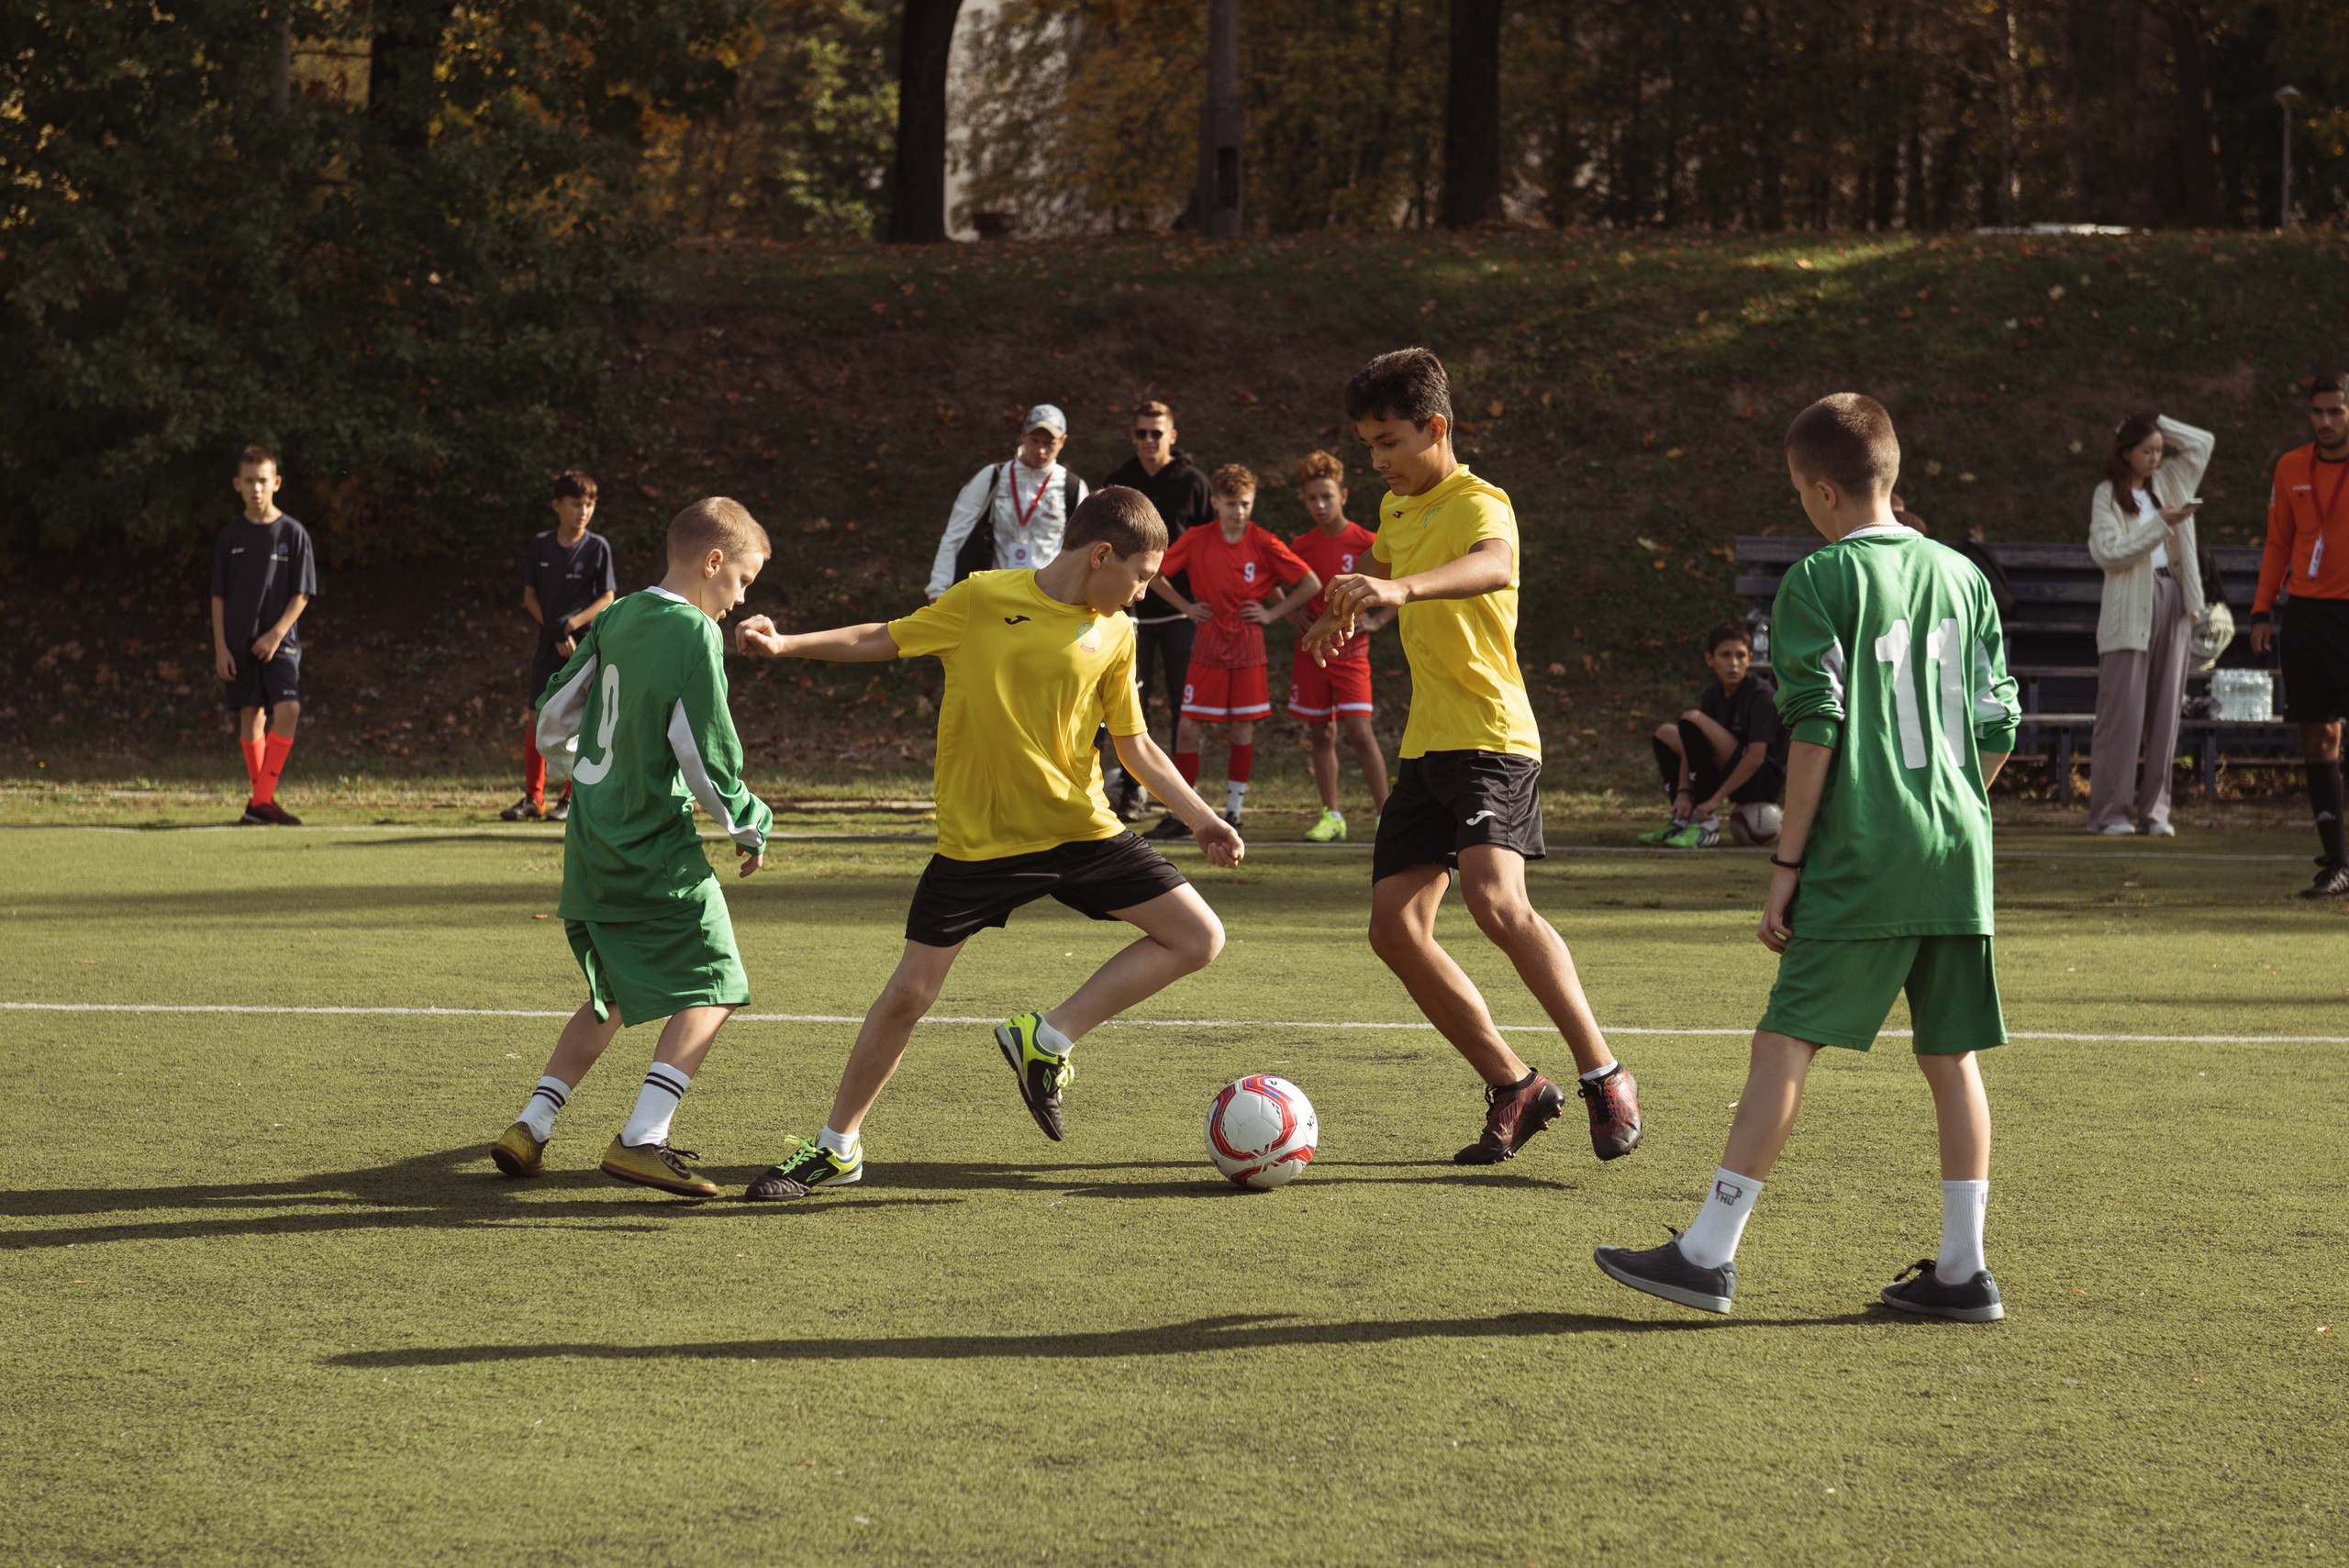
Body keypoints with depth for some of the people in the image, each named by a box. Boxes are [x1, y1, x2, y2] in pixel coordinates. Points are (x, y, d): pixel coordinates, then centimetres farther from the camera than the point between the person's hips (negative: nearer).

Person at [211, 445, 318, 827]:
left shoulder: (293, 533, 0)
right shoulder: (230, 536, 6)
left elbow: (302, 594, -1)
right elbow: (219, 596, 8)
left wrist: (277, 633, -12)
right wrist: (220, 647, 0)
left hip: (279, 642, -2)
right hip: (239, 644, 2)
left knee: (288, 710, -18)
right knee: (250, 717, 3)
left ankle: (261, 801, -17)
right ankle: (262, 802, 14)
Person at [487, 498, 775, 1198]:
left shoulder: (615, 620, 8)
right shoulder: (693, 636, -15)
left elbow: (552, 723, 16)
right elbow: (707, 755, -17)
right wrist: (749, 826, 0)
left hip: (590, 845, 8)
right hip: (659, 851, -8)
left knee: (612, 999, 20)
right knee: (709, 989, -1)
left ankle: (529, 1128, 14)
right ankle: (641, 1139, -14)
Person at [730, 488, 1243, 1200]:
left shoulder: (1114, 635, 3)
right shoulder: (984, 600, -7)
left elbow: (1136, 745, 11)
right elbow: (882, 639, 3)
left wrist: (1201, 816, 4)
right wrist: (784, 644, -7)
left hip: (1082, 829, 4)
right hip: (980, 838, -4)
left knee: (1199, 938, -6)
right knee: (909, 990, -4)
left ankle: (1048, 1040, 1)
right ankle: (837, 1146, 14)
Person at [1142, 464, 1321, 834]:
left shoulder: (1264, 544, -4)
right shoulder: (1196, 540, -1)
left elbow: (1311, 584, 0)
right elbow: (1154, 574, 11)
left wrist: (1272, 613, -3)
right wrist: (1186, 606, 4)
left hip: (1247, 649, -1)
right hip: (1207, 649, 1)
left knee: (1243, 730, 3)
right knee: (1188, 728, -3)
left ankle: (1233, 813, 14)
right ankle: (1179, 813, 5)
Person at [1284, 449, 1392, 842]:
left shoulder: (1365, 543, -5)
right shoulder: (1300, 546, 6)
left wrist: (1374, 621, -11)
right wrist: (1292, 615, 3)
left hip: (1350, 652, -4)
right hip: (1311, 651, 4)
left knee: (1359, 732, -13)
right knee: (1321, 735, 7)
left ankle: (1384, 814, -7)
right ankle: (1331, 817, 14)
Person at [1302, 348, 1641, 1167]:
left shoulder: (1479, 503, -12)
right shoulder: (1396, 508, 15)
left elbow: (1494, 566, -39)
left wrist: (1404, 588, -55)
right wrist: (1342, 611, 26)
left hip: (1491, 738, -9)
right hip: (1425, 744, 9)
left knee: (1495, 899, -28)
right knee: (1395, 929, -1)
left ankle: (1605, 1079, -18)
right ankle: (1515, 1089, 9)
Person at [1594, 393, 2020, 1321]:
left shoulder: (1820, 581, -5)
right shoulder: (1960, 576, 12)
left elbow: (1816, 728, -11)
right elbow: (1998, 729, 12)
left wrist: (1786, 864, -8)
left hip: (1859, 860, -6)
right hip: (1957, 850, 6)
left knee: (1784, 1044, -5)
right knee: (1951, 1056, 10)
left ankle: (1708, 1254, -6)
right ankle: (1961, 1270, 12)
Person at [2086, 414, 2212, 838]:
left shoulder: (2169, 483, 16)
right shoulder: (2108, 495, 1)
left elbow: (2202, 442, 21)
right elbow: (2108, 552, -11)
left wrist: (2157, 425, 11)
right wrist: (2161, 524, -14)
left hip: (2172, 601, 5)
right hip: (2129, 610, -5)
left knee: (2166, 710, 3)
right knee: (2123, 711, -7)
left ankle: (2153, 810, 6)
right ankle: (2110, 812, -4)